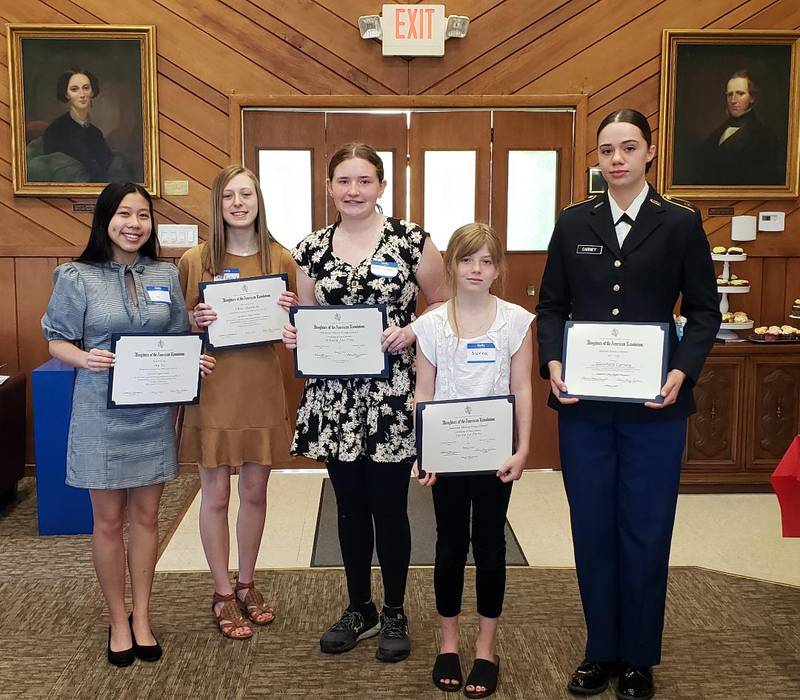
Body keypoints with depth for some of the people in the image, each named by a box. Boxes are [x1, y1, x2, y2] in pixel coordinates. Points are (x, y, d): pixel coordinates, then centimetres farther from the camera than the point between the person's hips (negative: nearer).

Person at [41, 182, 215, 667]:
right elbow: (57, 341, -1)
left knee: (146, 516, 11)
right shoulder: (77, 278, -4)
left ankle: (142, 617, 25)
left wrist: (196, 361, -8)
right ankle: (119, 621, 23)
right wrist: (85, 358, -22)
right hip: (102, 414, -2)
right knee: (109, 519, 7)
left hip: (155, 413, 3)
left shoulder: (166, 276, 5)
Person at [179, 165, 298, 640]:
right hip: (213, 389, -2)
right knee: (216, 495, 6)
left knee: (255, 492, 13)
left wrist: (290, 313, -12)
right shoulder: (194, 260, -2)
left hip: (262, 388, 2)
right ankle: (223, 594, 23)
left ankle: (247, 583, 32)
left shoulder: (281, 259, 2)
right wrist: (197, 322, -16)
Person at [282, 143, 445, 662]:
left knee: (389, 507, 5)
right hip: (333, 397, 4)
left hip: (393, 396, -3)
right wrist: (293, 335, -6)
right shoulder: (312, 250, 7)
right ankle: (360, 609, 32)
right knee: (350, 507, 14)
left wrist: (411, 331, -14)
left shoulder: (412, 241, -3)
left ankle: (394, 614, 25)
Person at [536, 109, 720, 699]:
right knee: (592, 529, 9)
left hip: (653, 405, -2)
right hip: (584, 404, 2)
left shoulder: (681, 223, 1)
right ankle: (601, 651, 26)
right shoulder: (574, 223, 7)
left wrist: (682, 371, -14)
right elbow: (552, 305, 8)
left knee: (645, 532, 6)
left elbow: (704, 310, 2)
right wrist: (553, 363, -9)